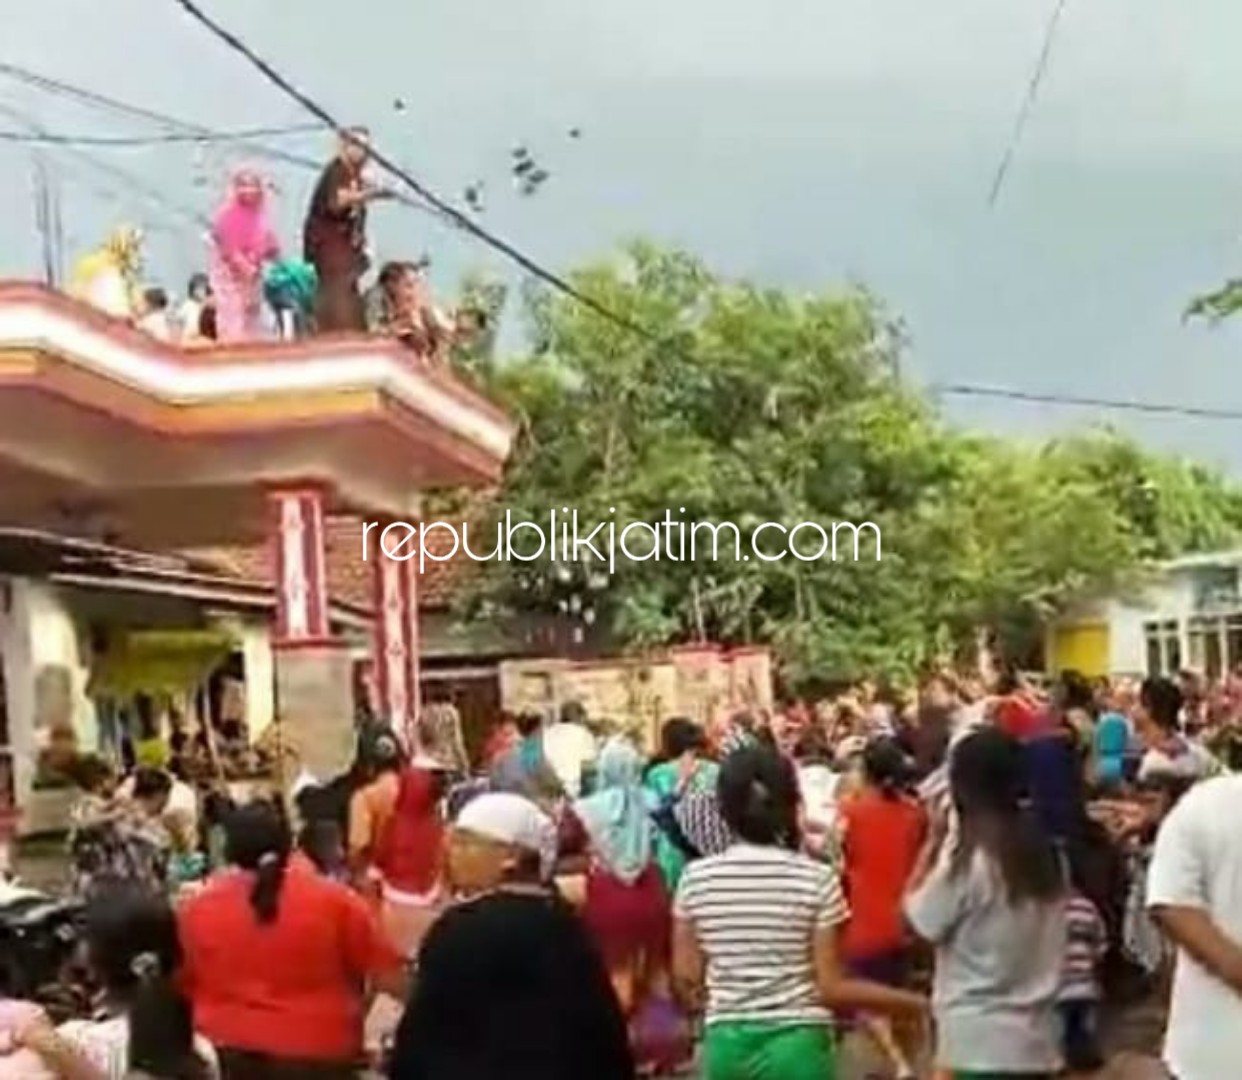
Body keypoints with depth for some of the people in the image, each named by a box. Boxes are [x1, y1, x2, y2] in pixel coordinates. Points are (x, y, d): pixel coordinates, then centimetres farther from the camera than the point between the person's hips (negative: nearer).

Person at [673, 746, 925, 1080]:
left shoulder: (696, 878, -2)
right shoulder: (816, 879, -10)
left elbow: (686, 977, 3)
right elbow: (832, 988, -10)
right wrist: (915, 1003, 2)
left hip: (727, 1044, 3)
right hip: (797, 1045, -3)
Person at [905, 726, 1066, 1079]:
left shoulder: (968, 857, -17)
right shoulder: (1044, 851, 5)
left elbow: (919, 918, -7)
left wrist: (933, 841, -1)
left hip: (979, 1038, -7)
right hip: (1034, 1035, 7)